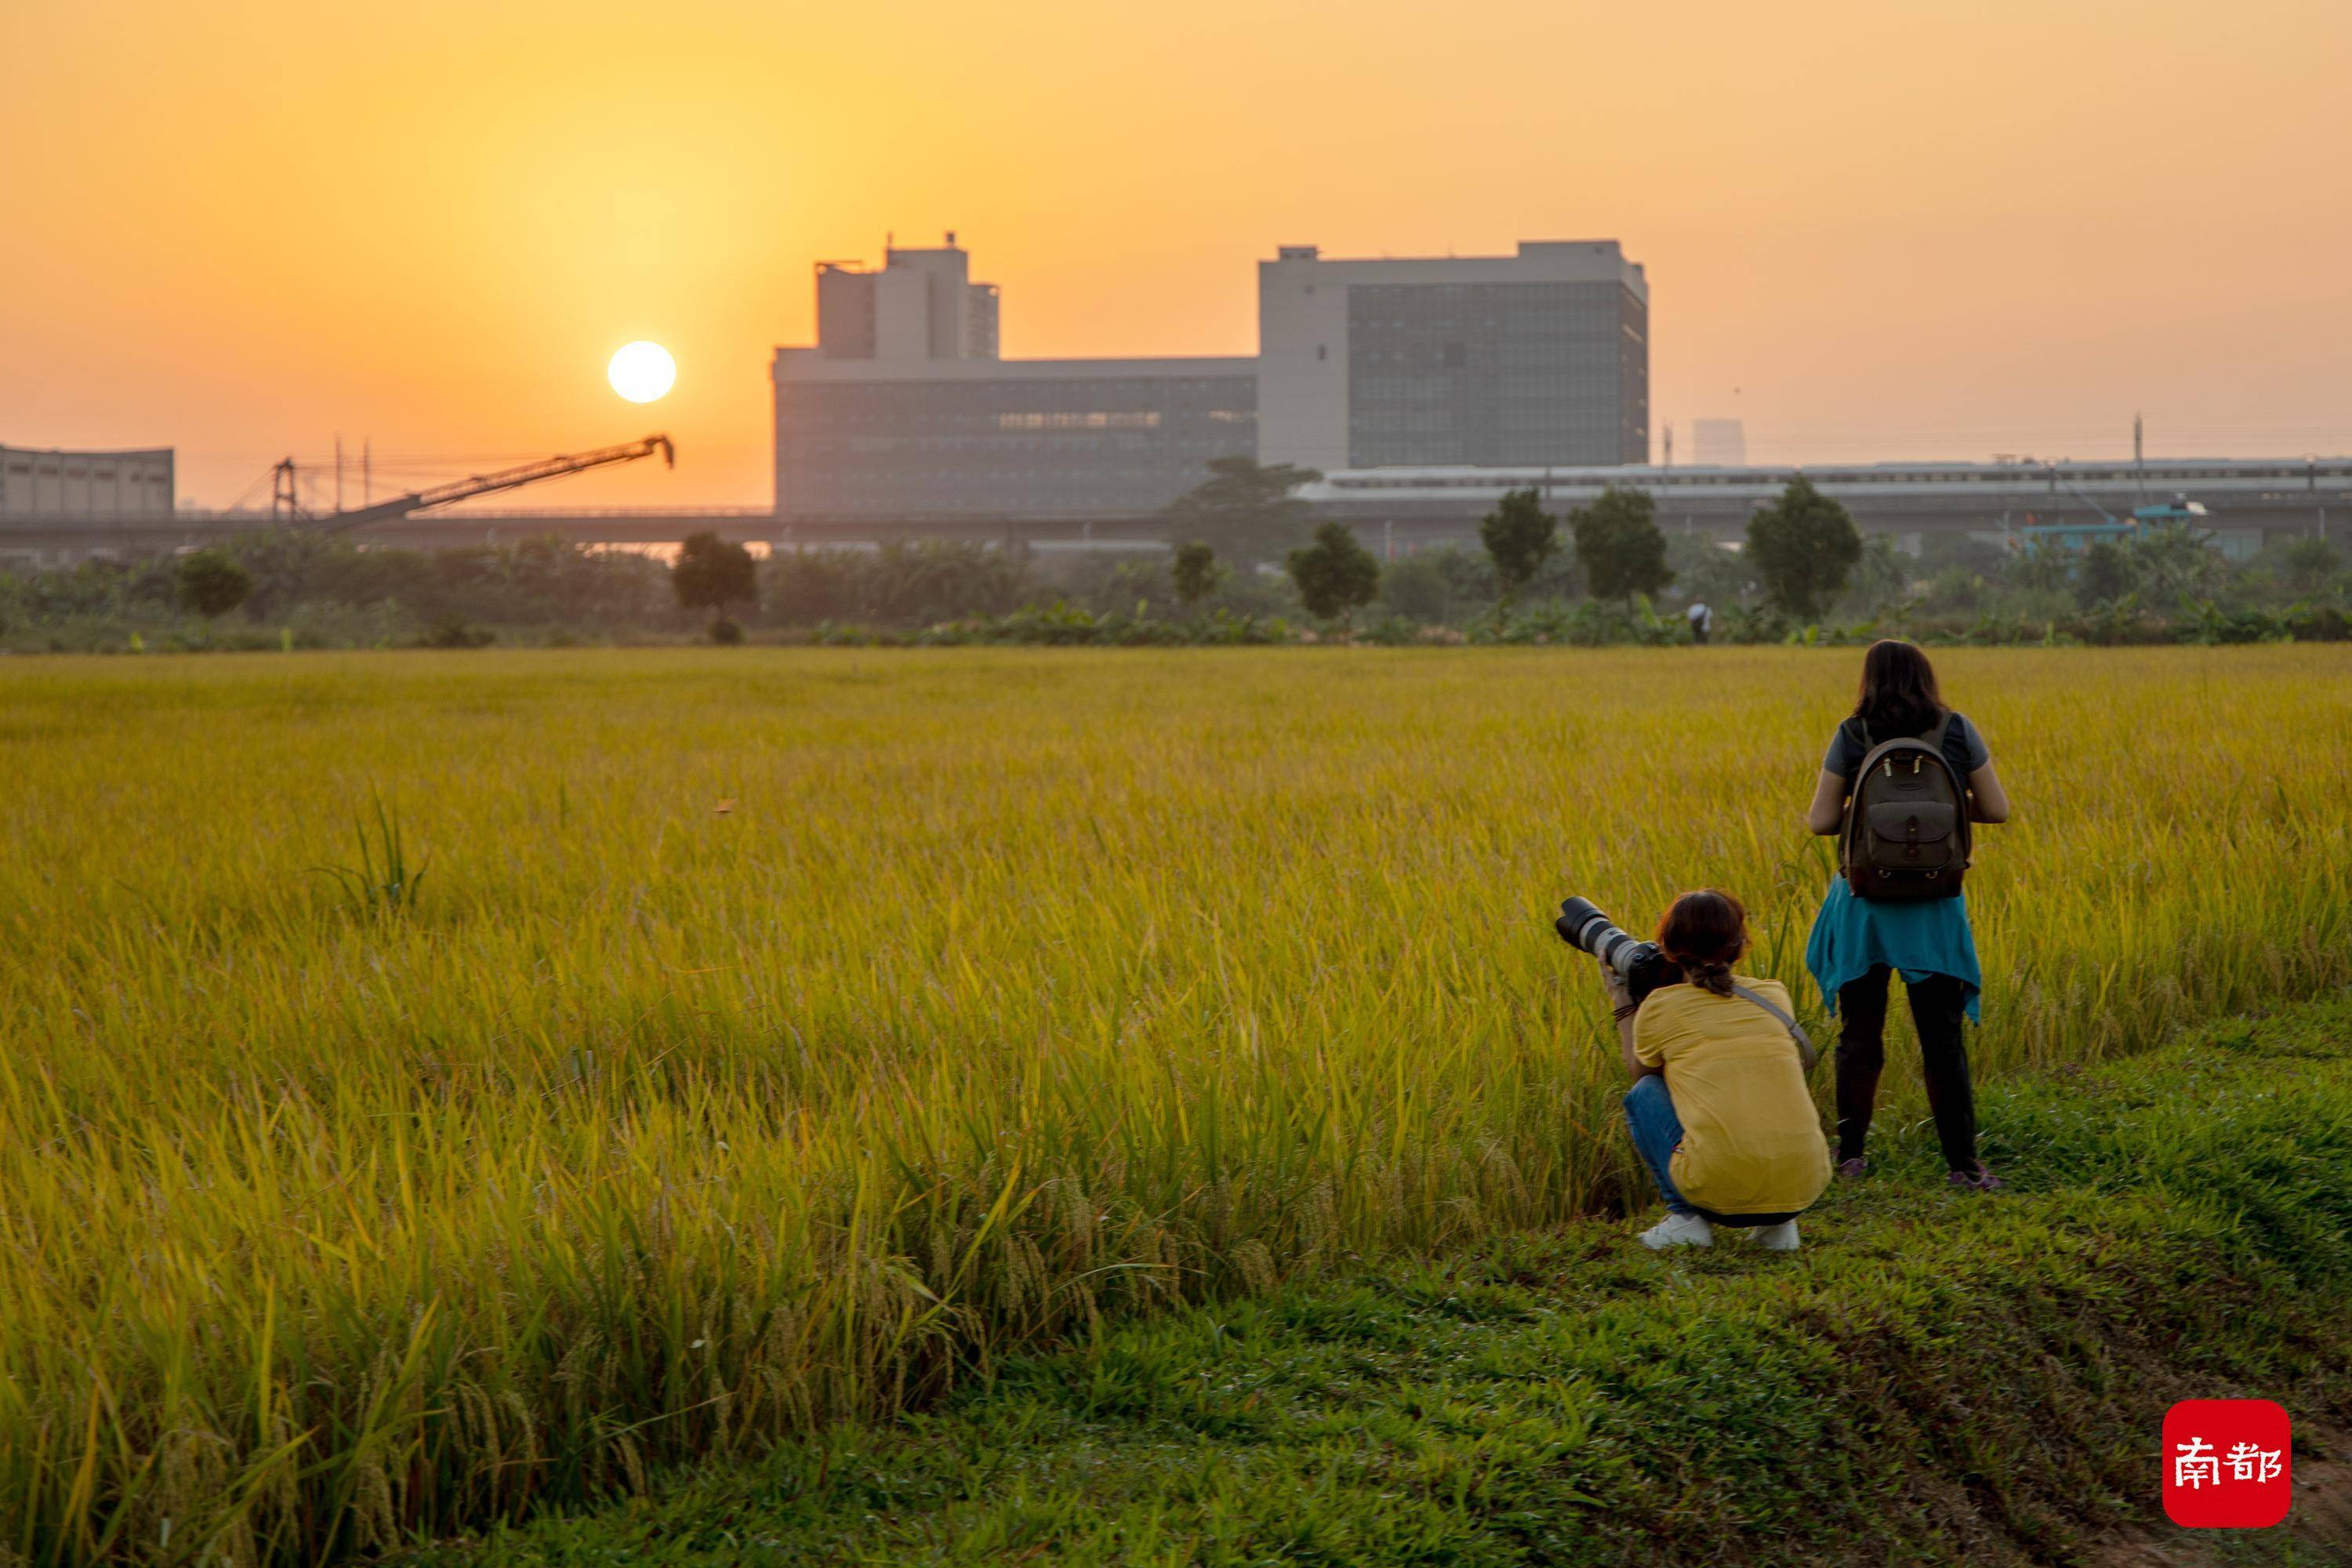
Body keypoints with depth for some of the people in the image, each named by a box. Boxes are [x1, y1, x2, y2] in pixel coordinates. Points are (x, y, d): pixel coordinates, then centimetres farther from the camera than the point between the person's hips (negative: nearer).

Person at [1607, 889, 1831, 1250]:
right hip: (1803, 1188, 3)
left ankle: (1685, 1217, 11)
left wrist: (1623, 1006, 39)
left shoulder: (1659, 1007, 5)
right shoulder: (1774, 996, 14)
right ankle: (1777, 1223, 17)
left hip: (1720, 1189, -3)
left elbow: (1639, 1072, 26)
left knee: (1645, 1093, 22)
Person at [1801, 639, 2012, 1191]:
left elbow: (1820, 821, -6)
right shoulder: (1957, 731, -3)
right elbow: (1997, 810, 1)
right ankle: (1963, 1162, 3)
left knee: (1859, 1035, 11)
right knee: (1942, 1038, 4)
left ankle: (1849, 1155, 14)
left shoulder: (1852, 736, -6)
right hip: (1934, 904, 0)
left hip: (1865, 899, 0)